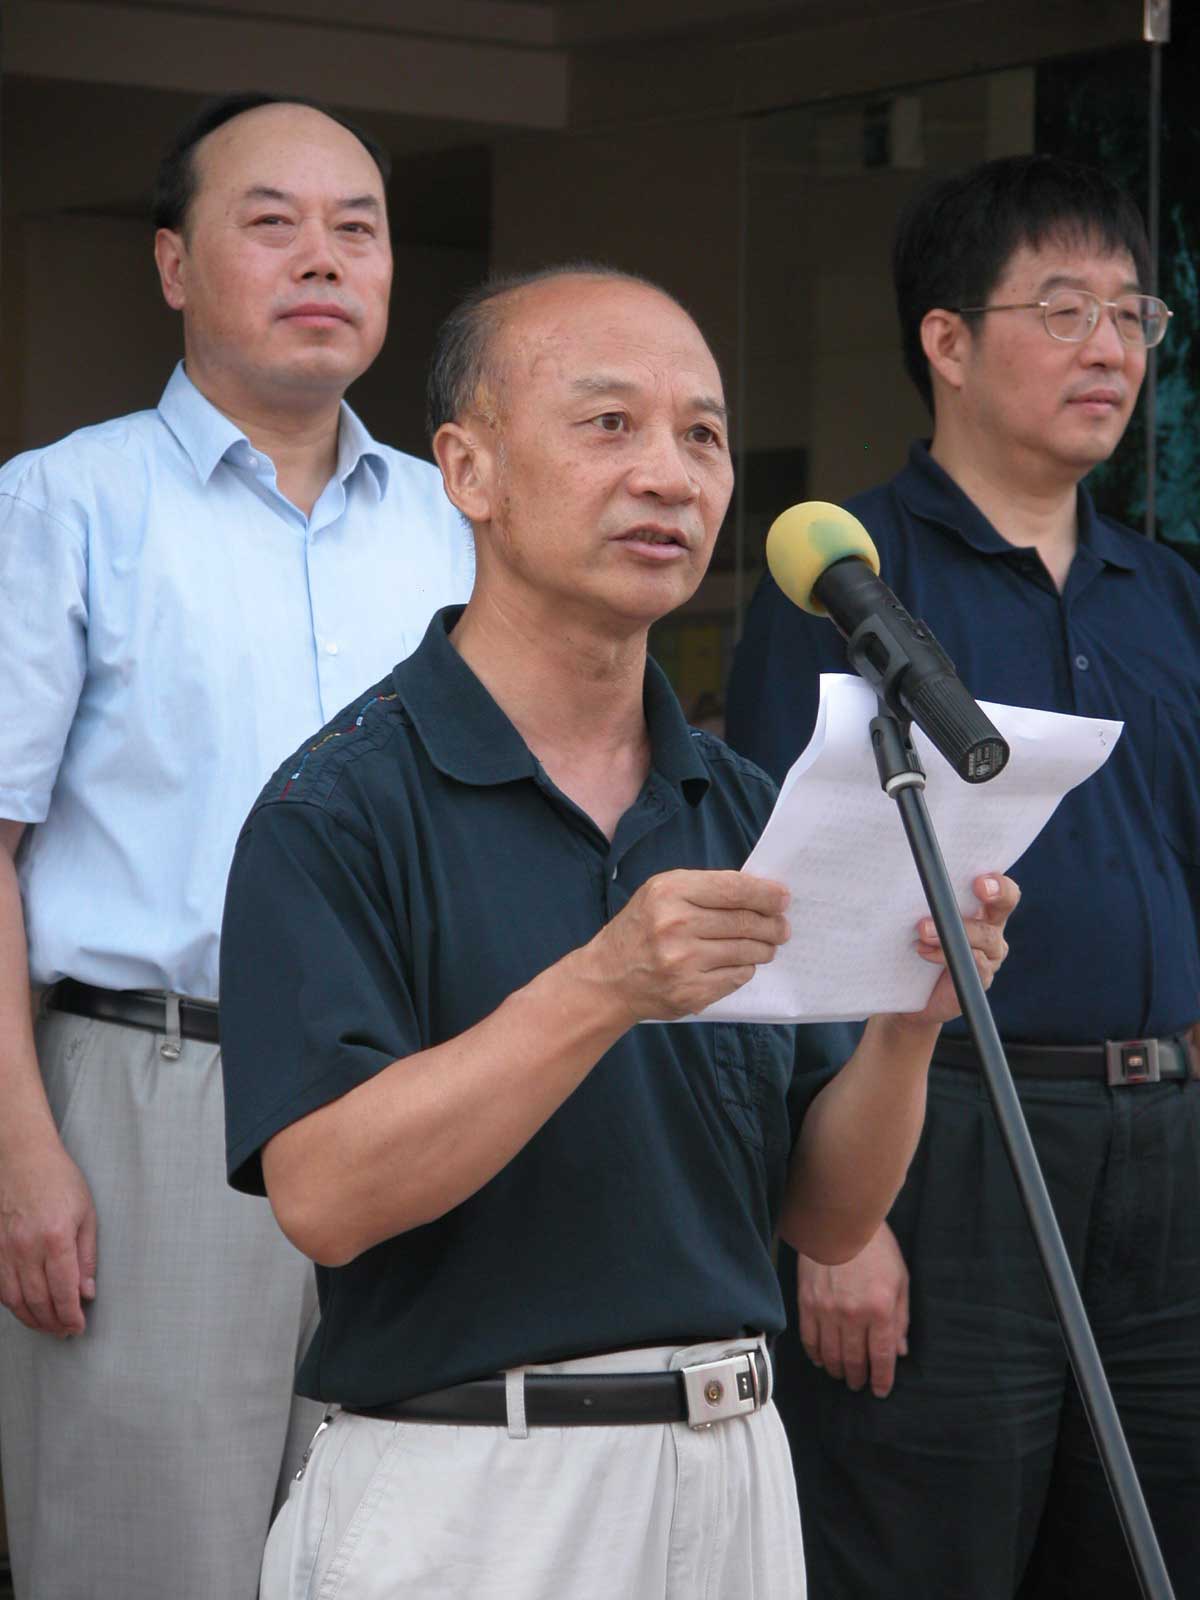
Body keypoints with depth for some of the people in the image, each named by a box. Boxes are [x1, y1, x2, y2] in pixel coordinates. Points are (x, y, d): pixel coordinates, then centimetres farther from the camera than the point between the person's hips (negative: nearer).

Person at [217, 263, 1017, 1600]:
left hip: (738, 1481, 6)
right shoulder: (340, 807, -10)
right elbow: (324, 1196, -20)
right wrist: (604, 989, -27)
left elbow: (826, 1219, 7)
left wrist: (909, 1023, -11)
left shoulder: (746, 812, 8)